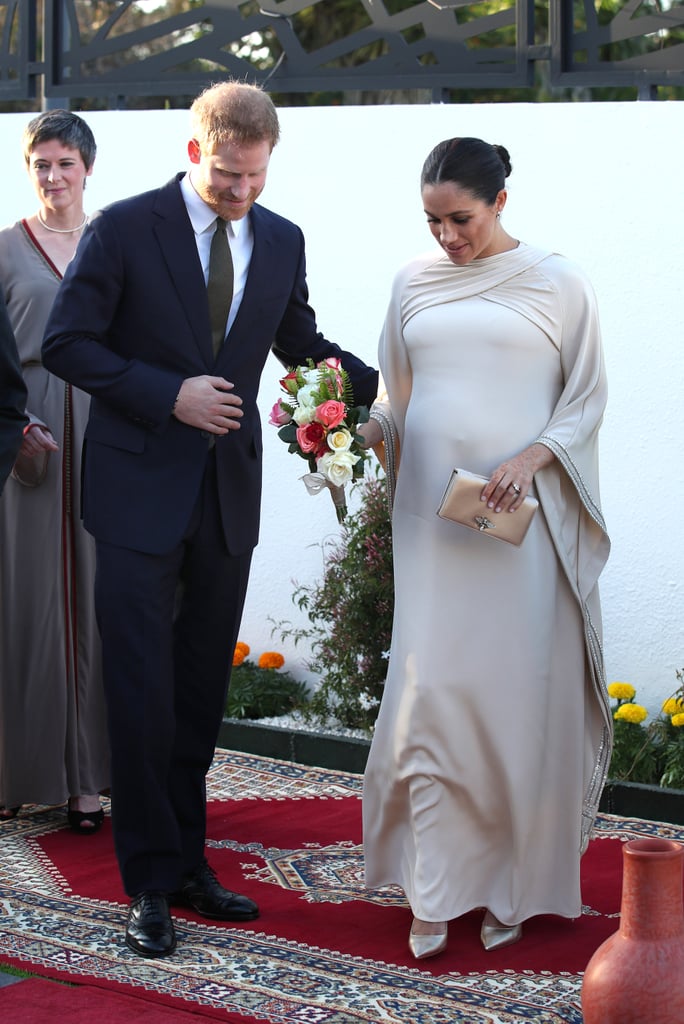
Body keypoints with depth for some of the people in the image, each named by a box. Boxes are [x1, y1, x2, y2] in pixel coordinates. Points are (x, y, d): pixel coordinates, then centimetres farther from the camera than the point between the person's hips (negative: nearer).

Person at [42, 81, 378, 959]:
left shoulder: (281, 242, 7)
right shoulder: (124, 229, -7)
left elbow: (301, 343, 20)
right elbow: (66, 344, -7)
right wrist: (170, 394, -17)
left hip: (229, 494, 5)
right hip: (141, 494, -4)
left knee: (201, 691, 11)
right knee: (142, 694, -5)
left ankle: (186, 862, 22)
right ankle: (150, 884, 5)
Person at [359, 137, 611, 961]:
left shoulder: (556, 284, 3)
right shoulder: (414, 283, 12)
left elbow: (585, 397, 3)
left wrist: (530, 458, -12)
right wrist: (355, 430, -3)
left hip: (522, 519, -2)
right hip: (431, 518, 2)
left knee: (519, 696, 1)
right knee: (430, 689, -4)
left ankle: (512, 887, 15)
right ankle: (435, 891, 4)